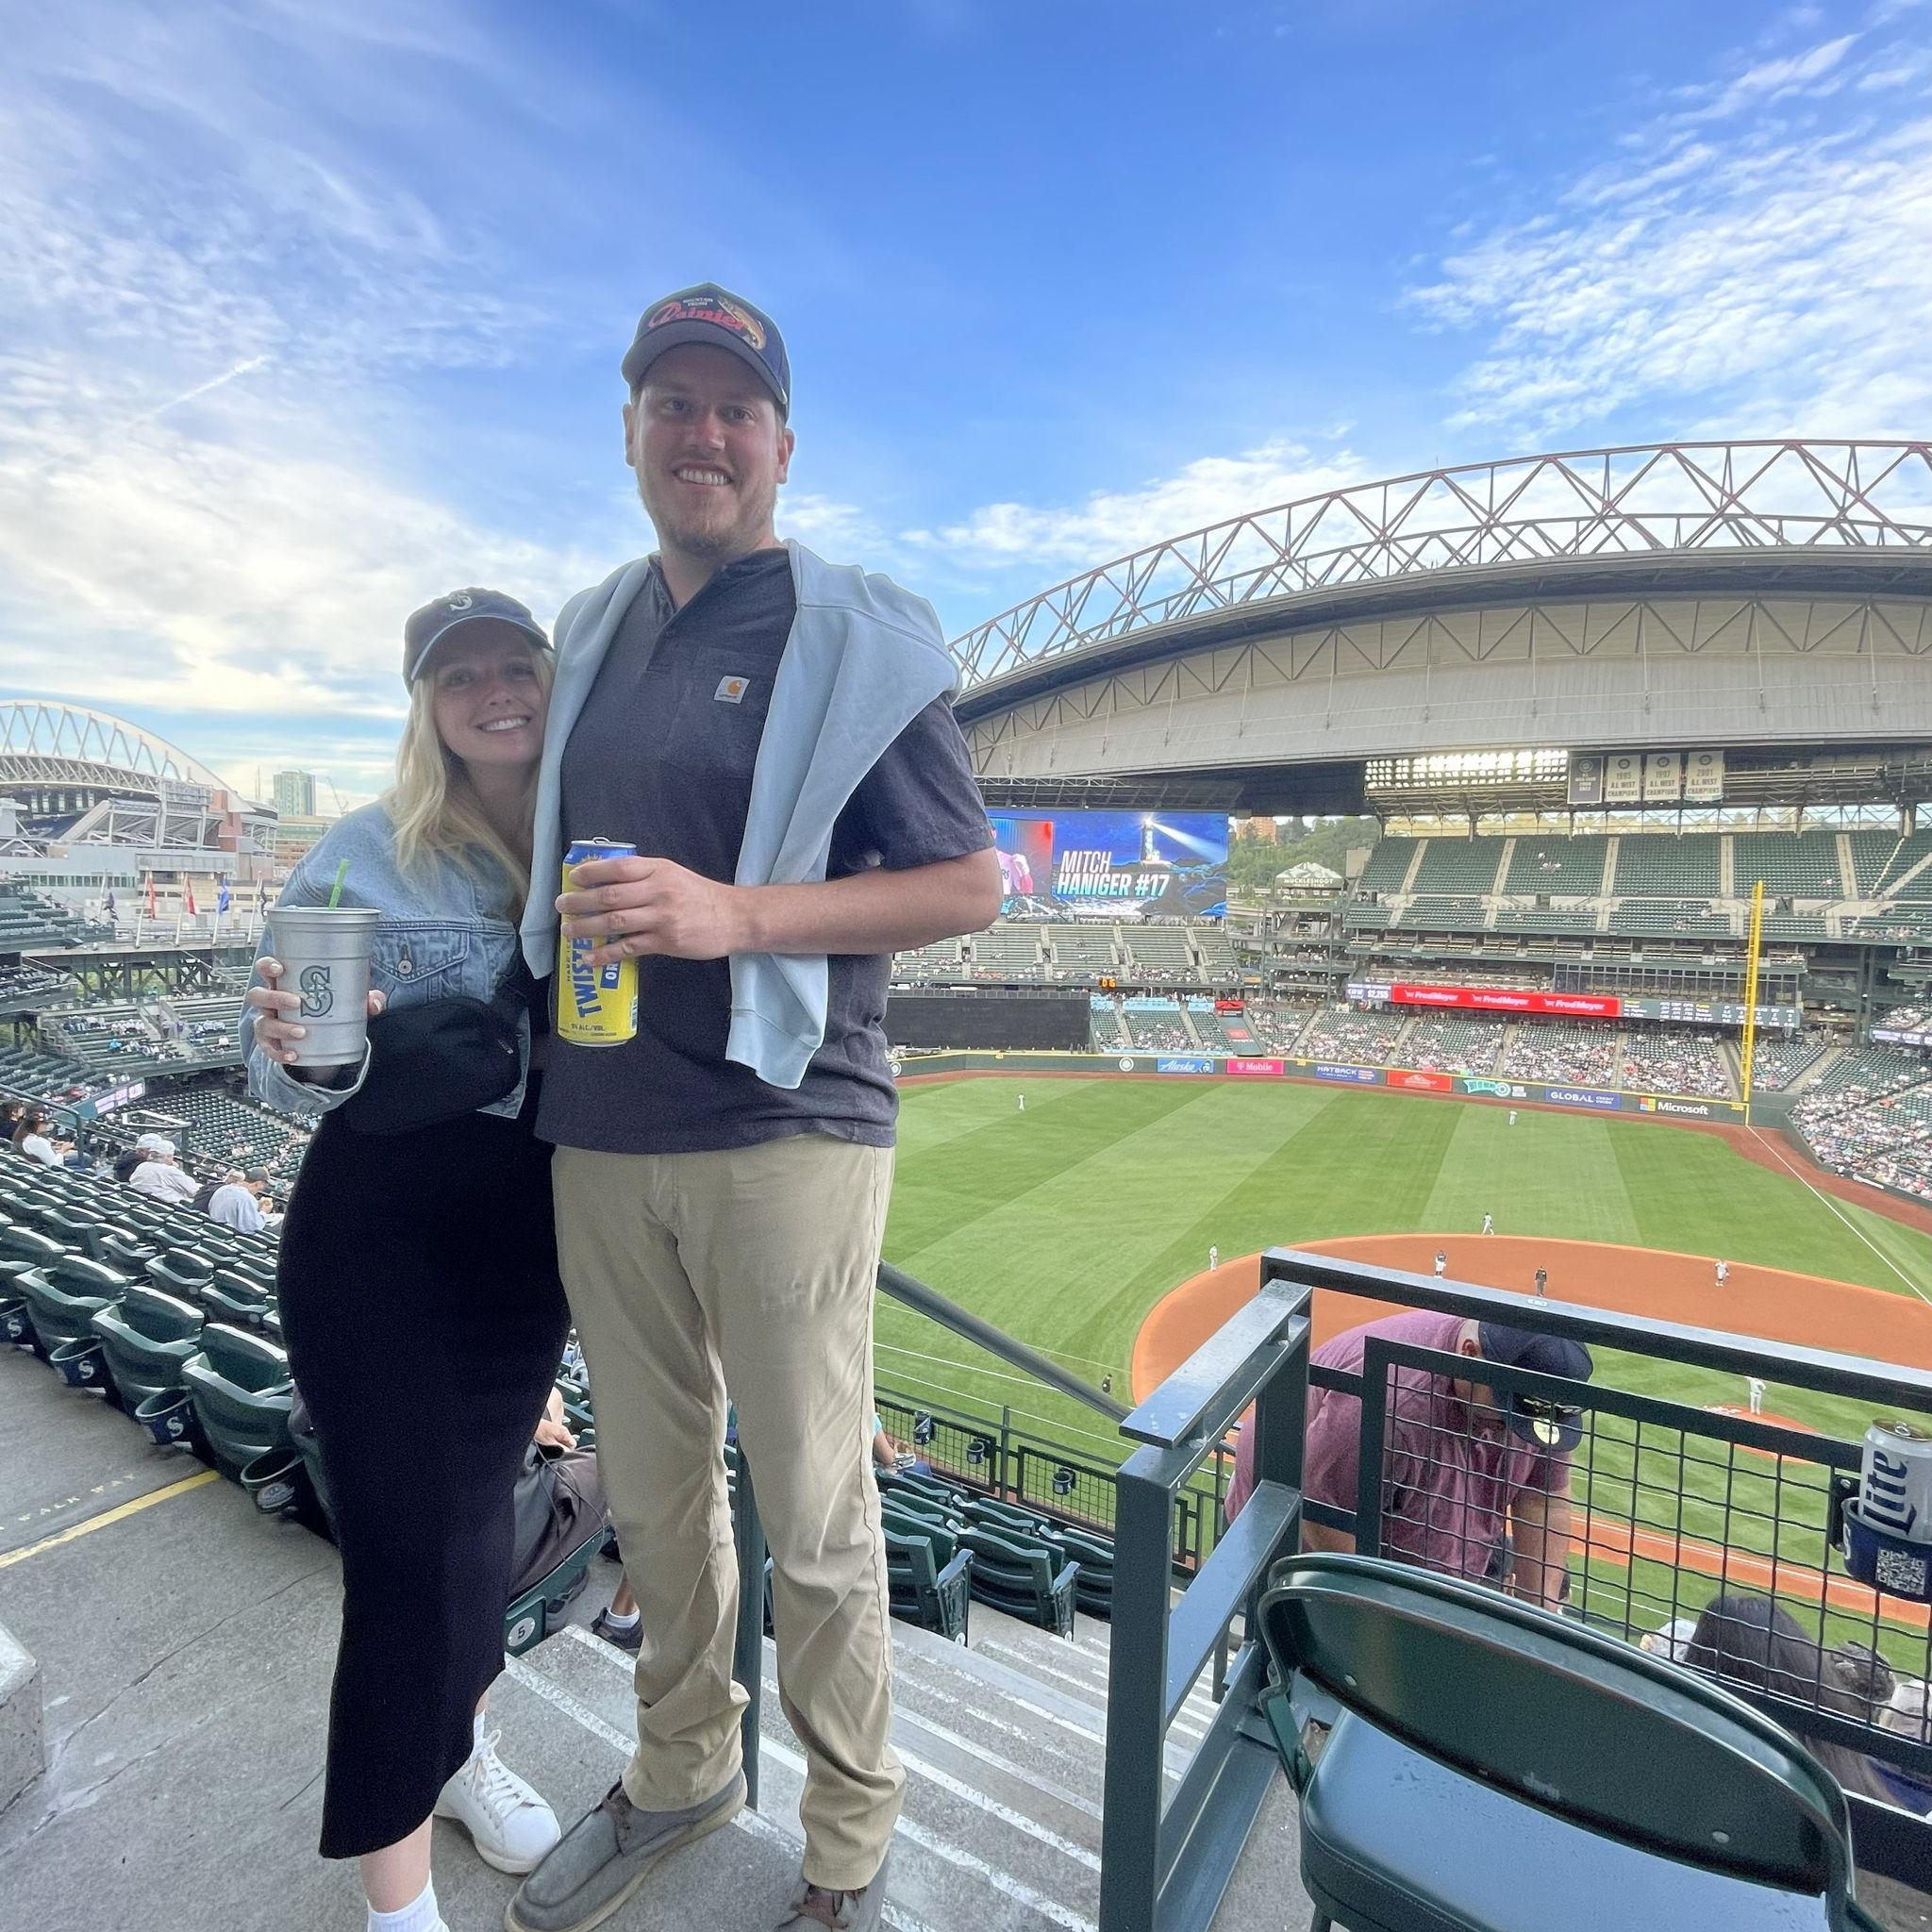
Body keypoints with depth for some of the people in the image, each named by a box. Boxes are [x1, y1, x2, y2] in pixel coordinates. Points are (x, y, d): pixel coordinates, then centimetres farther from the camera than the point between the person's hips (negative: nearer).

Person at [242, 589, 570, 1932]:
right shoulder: (367, 852, -10)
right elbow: (285, 1077, -8)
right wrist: (306, 1051, -28)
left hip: (532, 1227, 4)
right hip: (383, 1231, -4)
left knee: (486, 1495, 21)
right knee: (415, 1544, 2)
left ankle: (462, 1746, 49)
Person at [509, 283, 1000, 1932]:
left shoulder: (854, 637, -2)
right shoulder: (592, 633, 17)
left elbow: (971, 885, -8)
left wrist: (736, 914, -19)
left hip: (786, 1131, -5)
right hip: (602, 1132, 6)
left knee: (812, 1512, 5)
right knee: (652, 1484, 18)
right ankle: (681, 1768, 42)